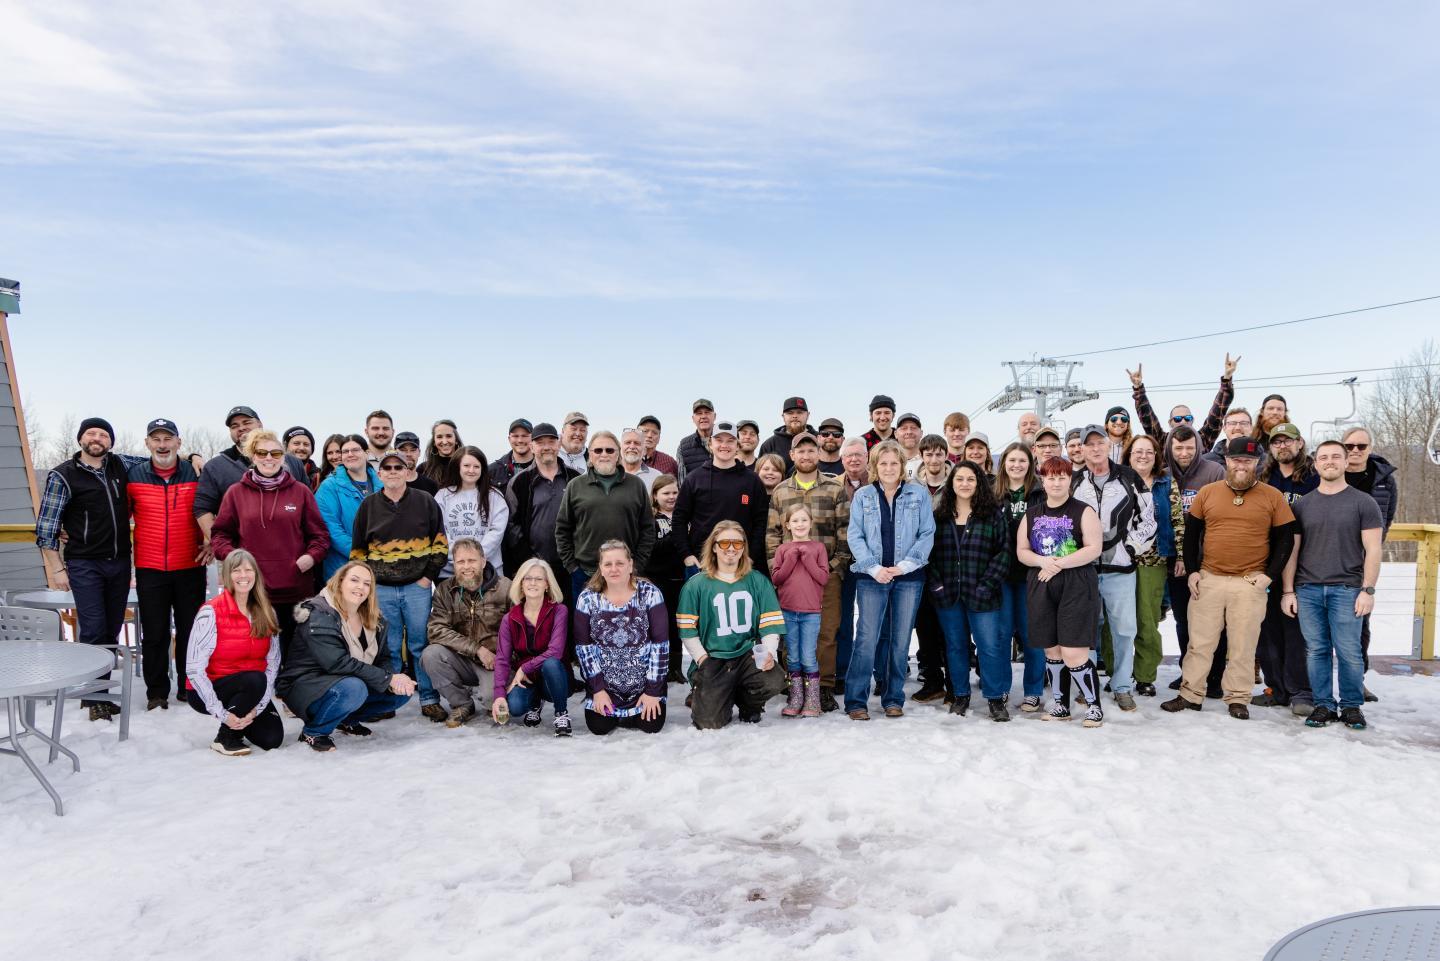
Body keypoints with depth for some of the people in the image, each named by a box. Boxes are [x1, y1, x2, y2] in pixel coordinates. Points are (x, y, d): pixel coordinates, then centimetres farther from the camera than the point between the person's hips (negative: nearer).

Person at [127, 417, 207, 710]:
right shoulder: (133, 476, 2)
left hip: (190, 568, 0)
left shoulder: (196, 474, 0)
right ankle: (156, 692, 16)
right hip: (149, 569, 0)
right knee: (154, 634, 6)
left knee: (191, 630, 7)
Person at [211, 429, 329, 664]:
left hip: (295, 590, 1)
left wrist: (312, 556, -8)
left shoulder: (300, 491, 9)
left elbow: (319, 534, 10)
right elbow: (219, 533, 12)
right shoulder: (236, 492, 9)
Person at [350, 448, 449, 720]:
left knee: (421, 644, 1)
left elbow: (440, 543, 6)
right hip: (380, 588, 1)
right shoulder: (369, 505, 7)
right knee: (388, 647, 6)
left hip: (417, 586, -1)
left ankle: (429, 700, 9)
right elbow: (357, 549, 13)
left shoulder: (425, 502, 4)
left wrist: (429, 575, -2)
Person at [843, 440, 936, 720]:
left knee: (901, 640, 6)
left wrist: (906, 565, -11)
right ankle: (856, 701, 1)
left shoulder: (919, 494, 5)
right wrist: (874, 568, -11)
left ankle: (894, 699, 17)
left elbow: (927, 534, 1)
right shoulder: (862, 495, 6)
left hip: (908, 578, 1)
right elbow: (855, 536, 1)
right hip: (871, 577, -1)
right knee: (867, 639, -6)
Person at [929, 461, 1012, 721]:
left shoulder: (994, 514, 0)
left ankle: (996, 698, 12)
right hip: (948, 594, 3)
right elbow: (928, 552, 8)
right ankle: (961, 696, 24)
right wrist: (934, 583, -3)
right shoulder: (939, 515, 7)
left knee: (991, 646, -2)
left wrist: (988, 585, -11)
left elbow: (1005, 551, -4)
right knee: (955, 646, 11)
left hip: (981, 594, -2)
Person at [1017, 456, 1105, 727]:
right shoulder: (1032, 514, 12)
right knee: (1052, 650, 10)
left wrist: (1060, 564, -16)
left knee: (1073, 653, -9)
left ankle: (1094, 705, 8)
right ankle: (1060, 704, 23)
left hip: (1077, 587, -5)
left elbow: (1094, 549, -10)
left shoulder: (1083, 511, -2)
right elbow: (1022, 551, 11)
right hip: (1041, 587, 5)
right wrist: (1042, 561, -10)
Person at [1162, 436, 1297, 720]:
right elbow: (1191, 533, 10)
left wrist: (1270, 575, -4)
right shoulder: (1207, 493, 5)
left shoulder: (1272, 497, 1)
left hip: (1250, 582, -1)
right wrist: (1192, 571, 4)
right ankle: (1190, 694, 16)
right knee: (1199, 642, 7)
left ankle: (1238, 699, 17)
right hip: (1208, 579, 1)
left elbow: (1285, 539, 4)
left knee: (1243, 645, 5)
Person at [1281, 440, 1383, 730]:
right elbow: (1292, 550, 11)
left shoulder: (1363, 503, 4)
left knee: (1349, 652, -1)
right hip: (1307, 589, 2)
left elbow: (1372, 550, 1)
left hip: (1347, 589, -2)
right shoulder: (1303, 505, 11)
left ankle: (1352, 705, 14)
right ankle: (1323, 704, 14)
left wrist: (1368, 590, -6)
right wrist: (1288, 591, 5)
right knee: (1316, 650, 5)